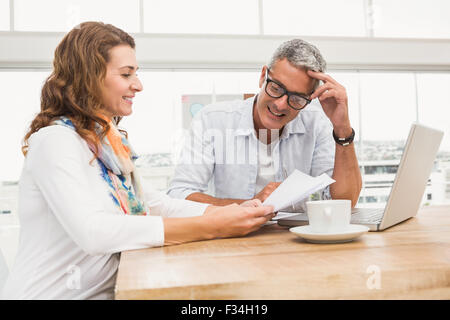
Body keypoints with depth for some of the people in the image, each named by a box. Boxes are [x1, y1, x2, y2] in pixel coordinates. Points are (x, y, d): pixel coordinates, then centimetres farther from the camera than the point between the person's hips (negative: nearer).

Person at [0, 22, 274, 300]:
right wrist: (209, 227, -30)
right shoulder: (54, 141, -16)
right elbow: (91, 230, -28)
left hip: (105, 291, 7)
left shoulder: (108, 141, 10)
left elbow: (149, 202, 8)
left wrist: (221, 213, -7)